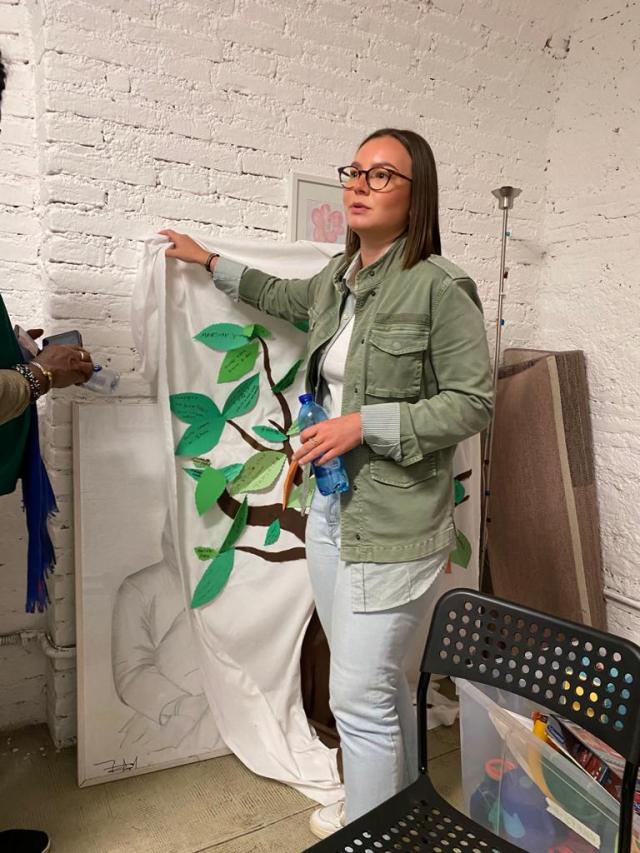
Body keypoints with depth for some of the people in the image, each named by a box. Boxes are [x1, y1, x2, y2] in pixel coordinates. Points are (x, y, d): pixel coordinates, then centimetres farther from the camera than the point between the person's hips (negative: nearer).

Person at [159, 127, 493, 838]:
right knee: (378, 678, 21)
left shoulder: (440, 287, -14)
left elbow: (473, 402, -13)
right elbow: (284, 297, 31)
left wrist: (366, 424, -19)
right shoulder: (338, 279, 9)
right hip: (331, 507, 8)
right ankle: (399, 803, 44)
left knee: (358, 696, 0)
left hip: (394, 523, -7)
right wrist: (209, 262, 38)